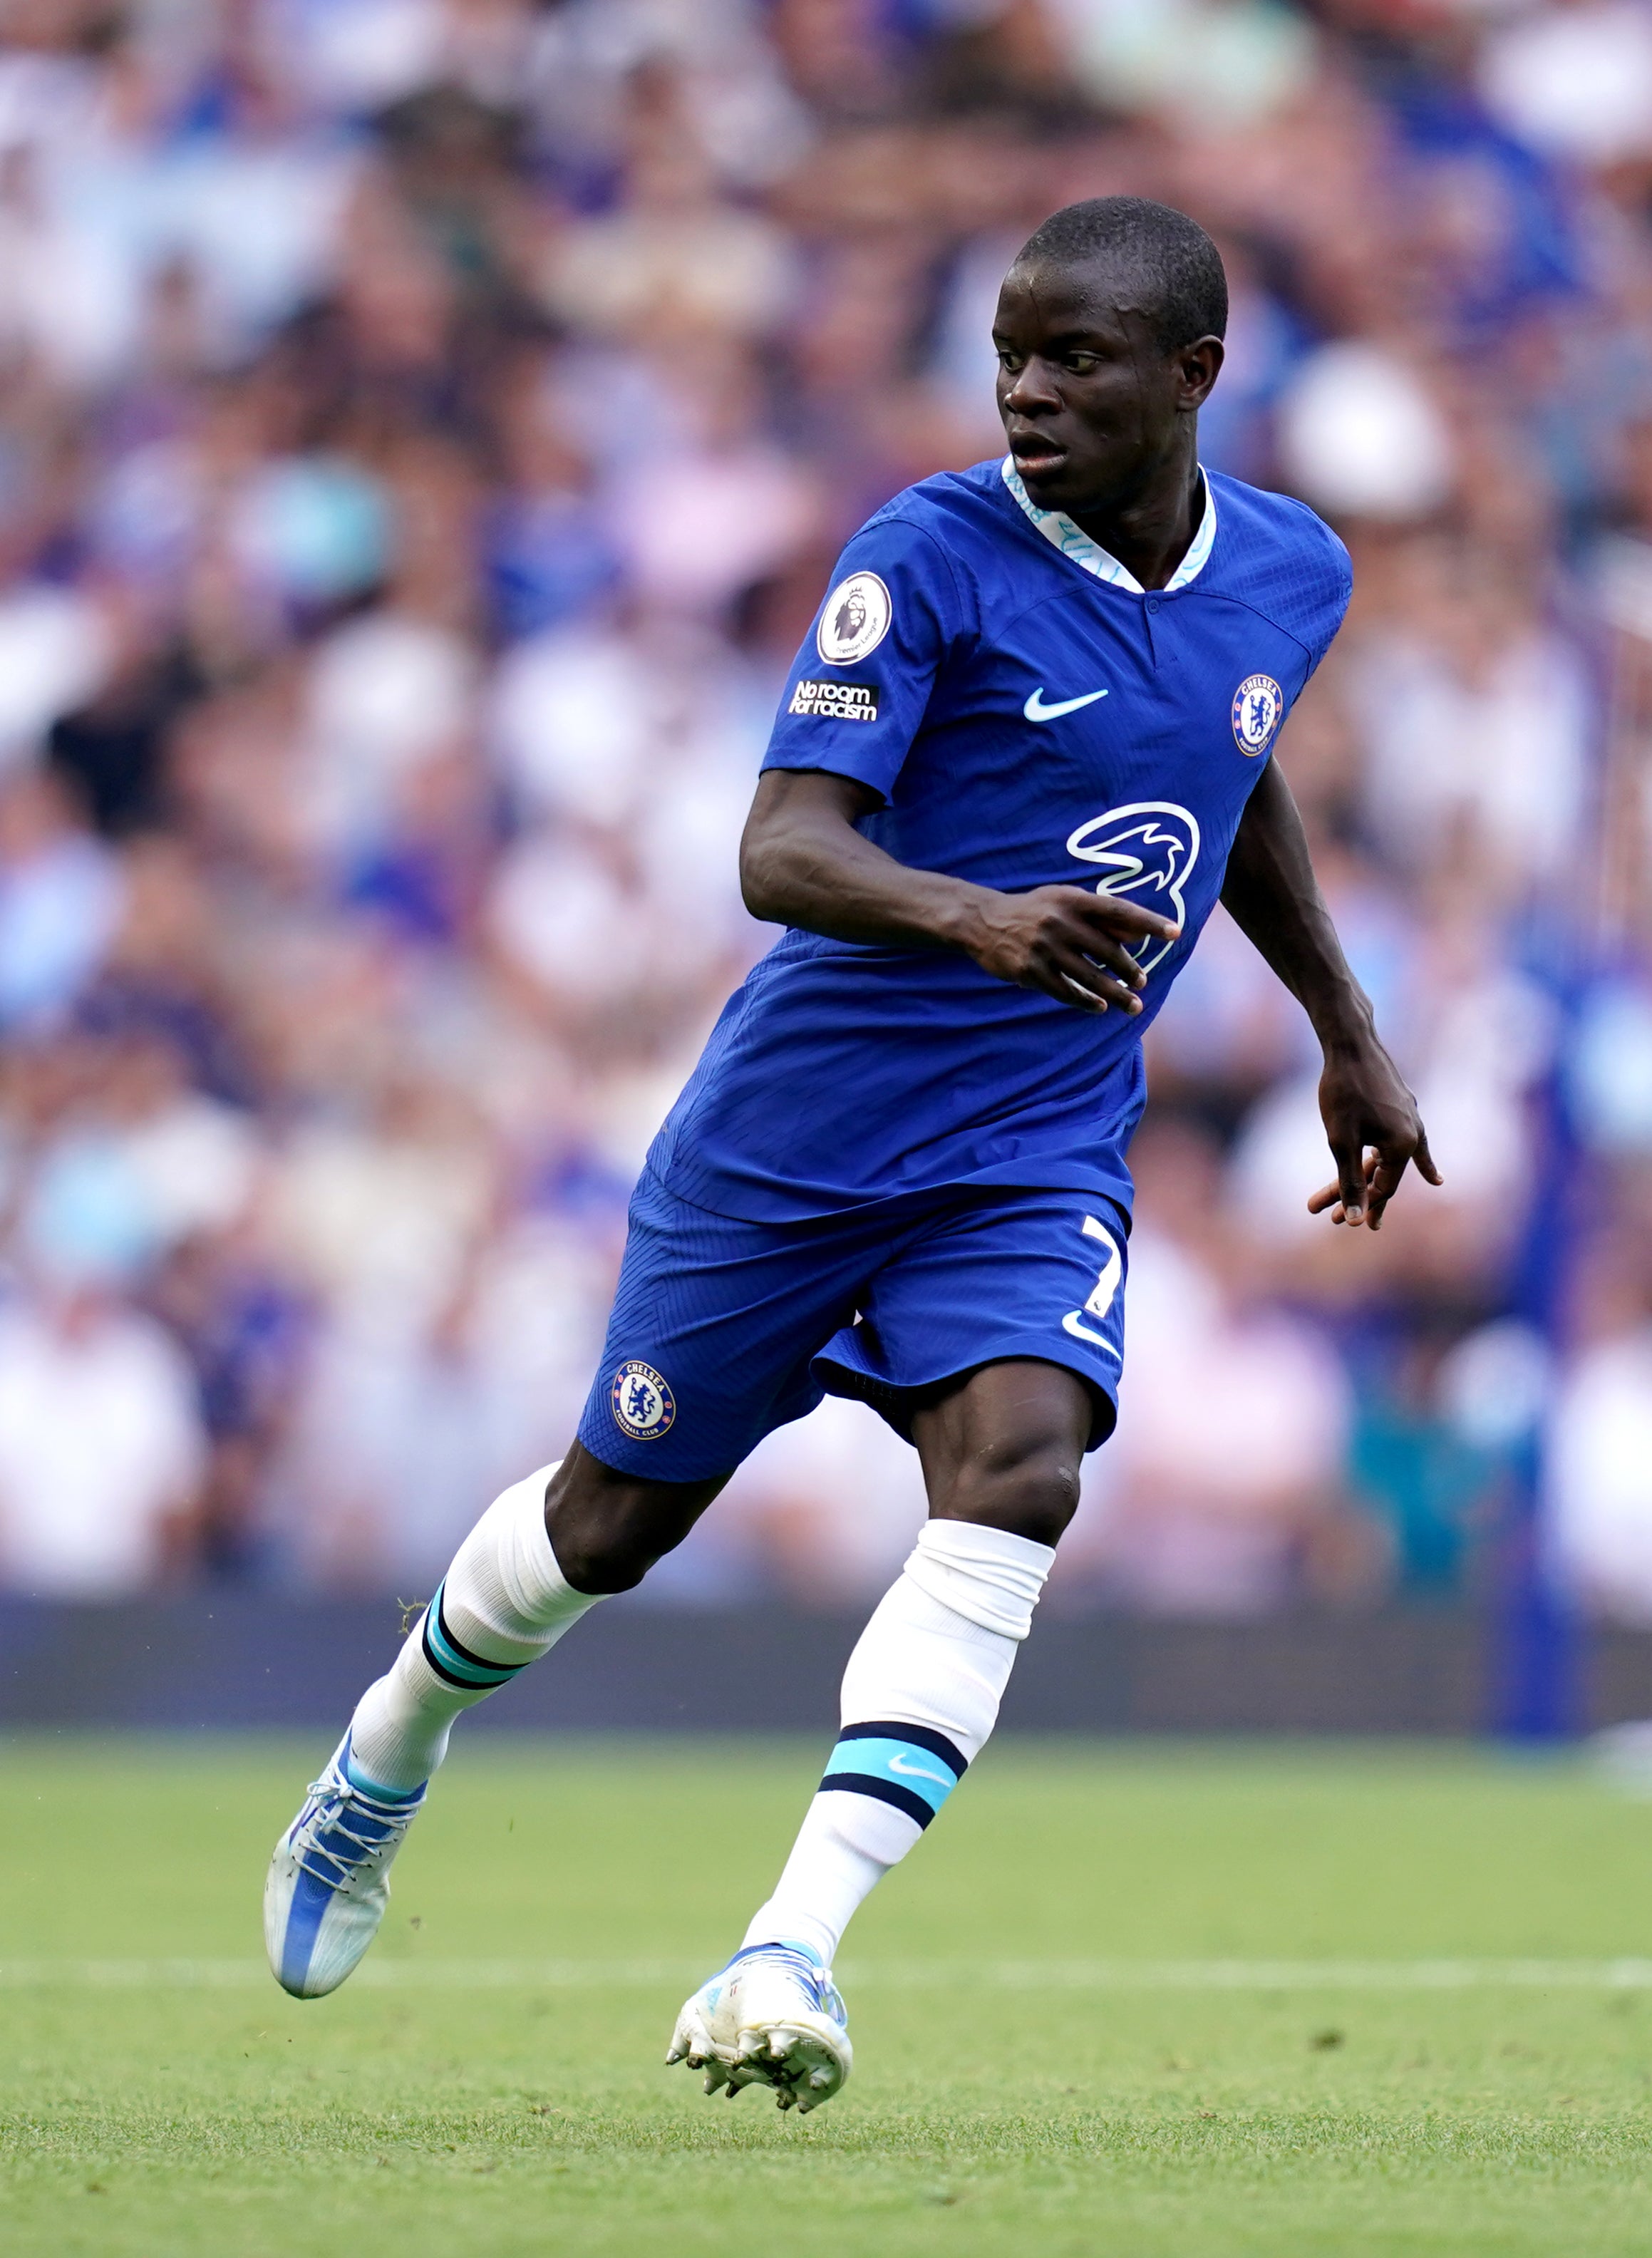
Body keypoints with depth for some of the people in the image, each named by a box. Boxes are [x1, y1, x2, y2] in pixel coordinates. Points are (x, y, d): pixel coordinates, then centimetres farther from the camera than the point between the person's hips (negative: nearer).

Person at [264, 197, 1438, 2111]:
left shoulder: (1291, 574, 3)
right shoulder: (930, 556, -15)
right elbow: (781, 851, -25)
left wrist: (1347, 1035, 30)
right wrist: (973, 915, -45)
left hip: (1039, 1161, 3)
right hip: (795, 1136, -3)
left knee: (1015, 1476, -24)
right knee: (615, 1517, 10)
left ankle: (790, 1954, -28)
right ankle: (383, 1765, 42)